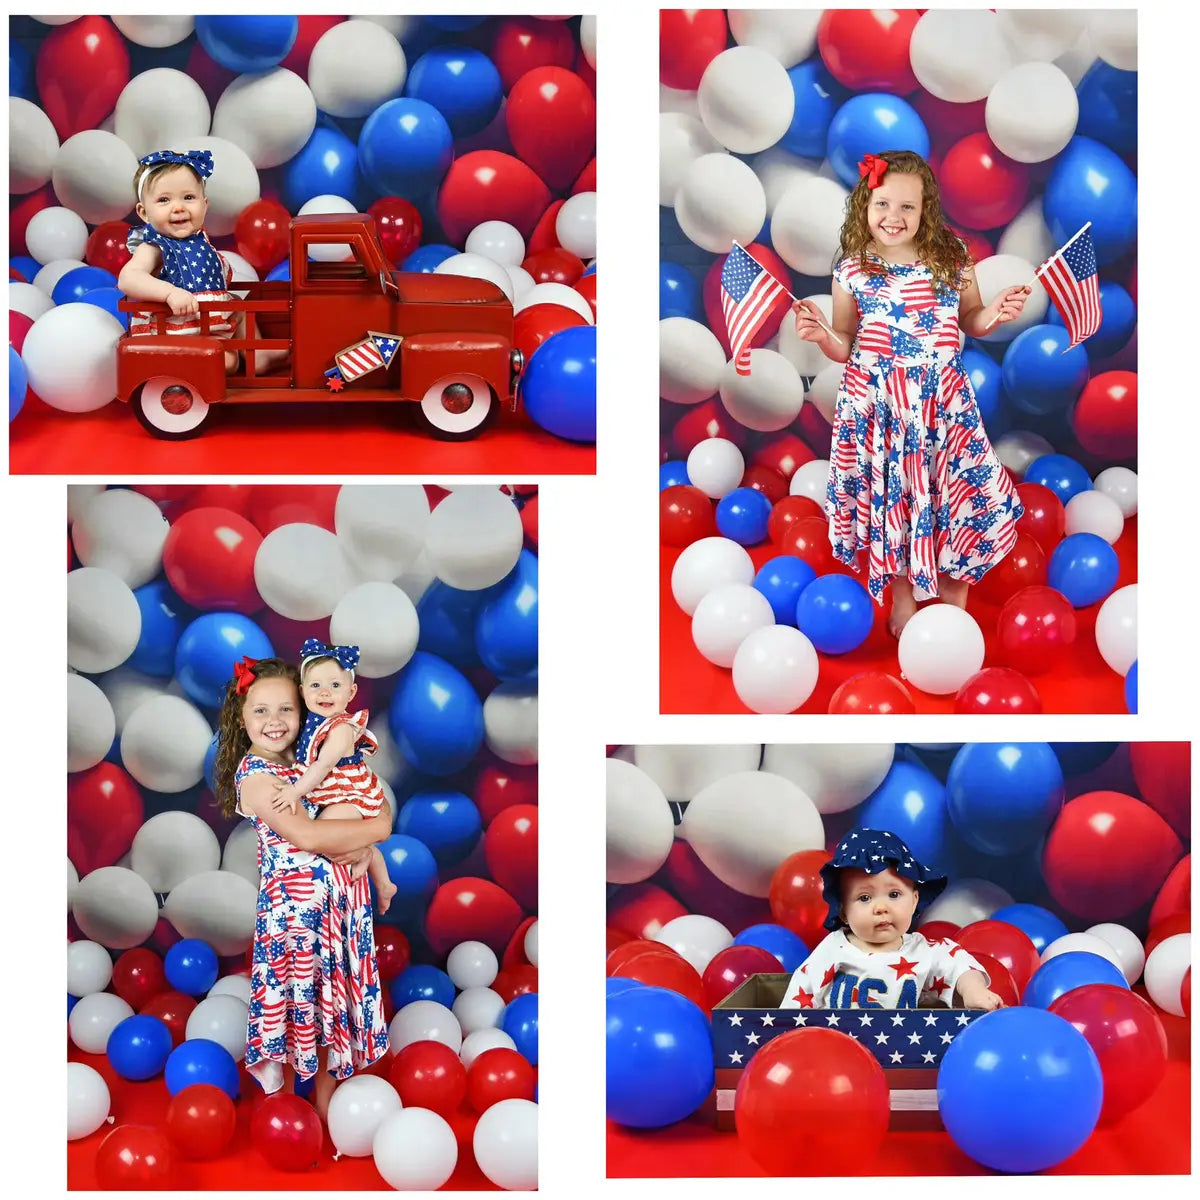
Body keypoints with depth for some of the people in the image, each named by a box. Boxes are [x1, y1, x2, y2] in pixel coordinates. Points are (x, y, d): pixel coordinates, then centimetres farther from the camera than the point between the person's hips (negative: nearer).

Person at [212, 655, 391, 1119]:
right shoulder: (254, 773, -12)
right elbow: (305, 835, -22)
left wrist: (358, 846, -13)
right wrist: (375, 829, -16)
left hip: (340, 897, 6)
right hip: (293, 901, -6)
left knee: (331, 999, 13)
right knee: (293, 1001, 2)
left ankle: (326, 1096, 25)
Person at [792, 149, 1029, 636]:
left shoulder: (951, 261, -4)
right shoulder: (853, 270, -5)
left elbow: (970, 321, 11)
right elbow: (846, 346, 3)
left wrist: (995, 314, -10)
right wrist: (822, 335, -17)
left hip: (942, 403, 1)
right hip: (876, 404, 0)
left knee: (960, 494, 3)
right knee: (890, 499, 9)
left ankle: (954, 603, 26)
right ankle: (903, 605, 30)